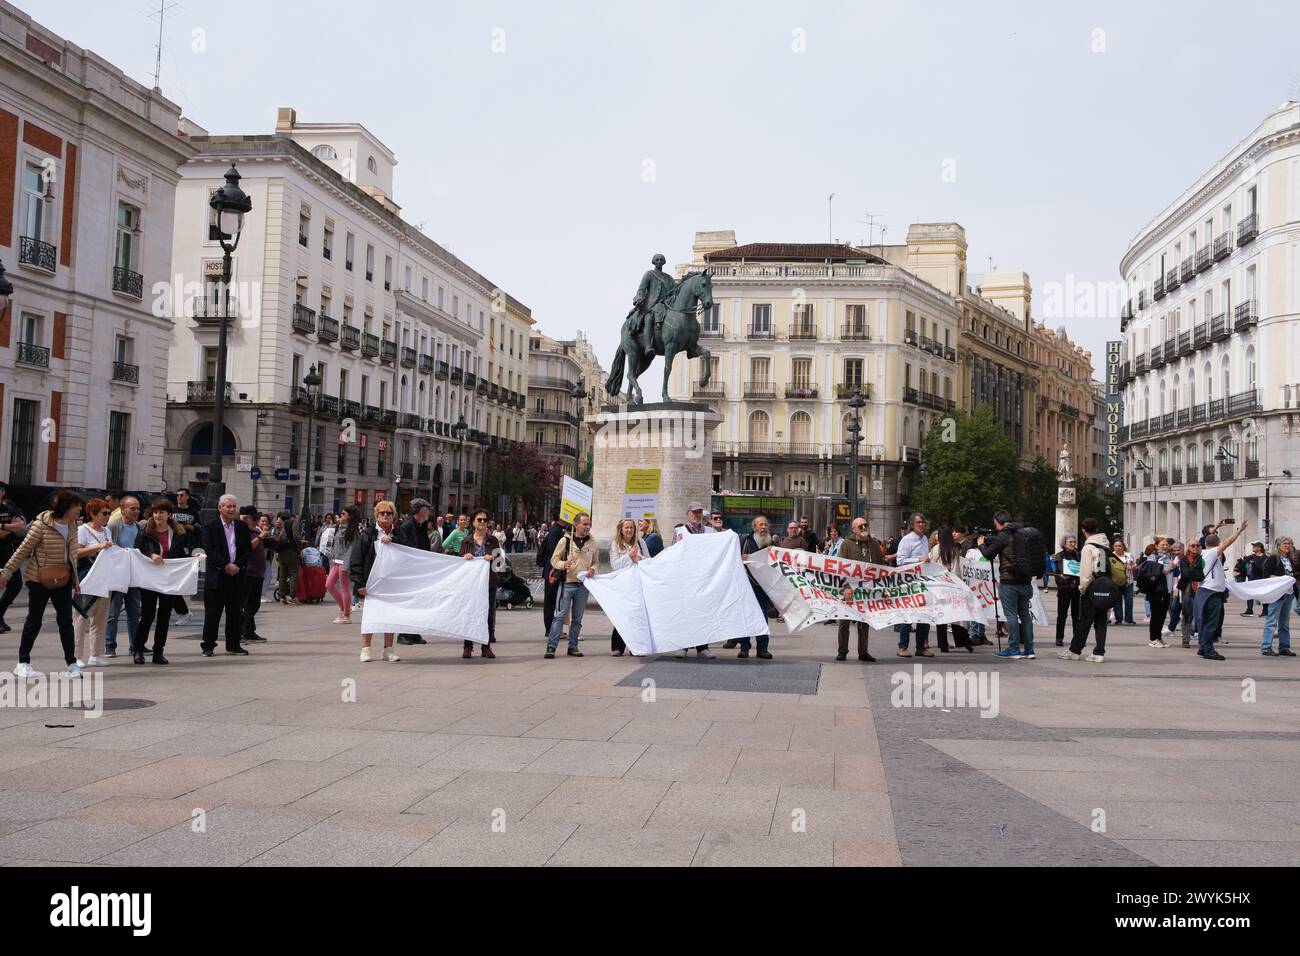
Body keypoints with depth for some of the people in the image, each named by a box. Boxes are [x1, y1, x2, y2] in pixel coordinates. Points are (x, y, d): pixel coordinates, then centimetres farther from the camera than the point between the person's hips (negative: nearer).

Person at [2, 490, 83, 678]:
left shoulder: (72, 525, 1)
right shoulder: (42, 525, -17)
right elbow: (23, 550, -10)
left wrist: (75, 578, 18)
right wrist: (6, 573, -9)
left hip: (63, 579, 4)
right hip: (39, 580, -4)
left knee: (66, 620, 3)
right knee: (34, 621, 7)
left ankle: (72, 663, 9)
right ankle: (23, 662, 20)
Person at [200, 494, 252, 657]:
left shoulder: (242, 527, 10)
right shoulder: (210, 527, -1)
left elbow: (248, 549, 7)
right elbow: (209, 551, -9)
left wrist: (237, 565, -9)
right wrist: (225, 566, -16)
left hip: (237, 575, 3)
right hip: (216, 576, -3)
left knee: (236, 612, 7)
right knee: (212, 612, 0)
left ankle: (233, 645, 16)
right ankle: (208, 645, 9)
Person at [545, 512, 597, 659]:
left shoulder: (592, 543, 7)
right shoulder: (566, 541, -3)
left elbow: (595, 562, 18)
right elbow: (554, 559, 0)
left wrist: (593, 569, -4)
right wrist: (563, 564, -20)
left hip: (583, 585, 4)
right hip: (567, 583, -4)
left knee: (577, 618, 10)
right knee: (560, 615, -7)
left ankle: (573, 647, 19)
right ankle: (551, 647, -5)